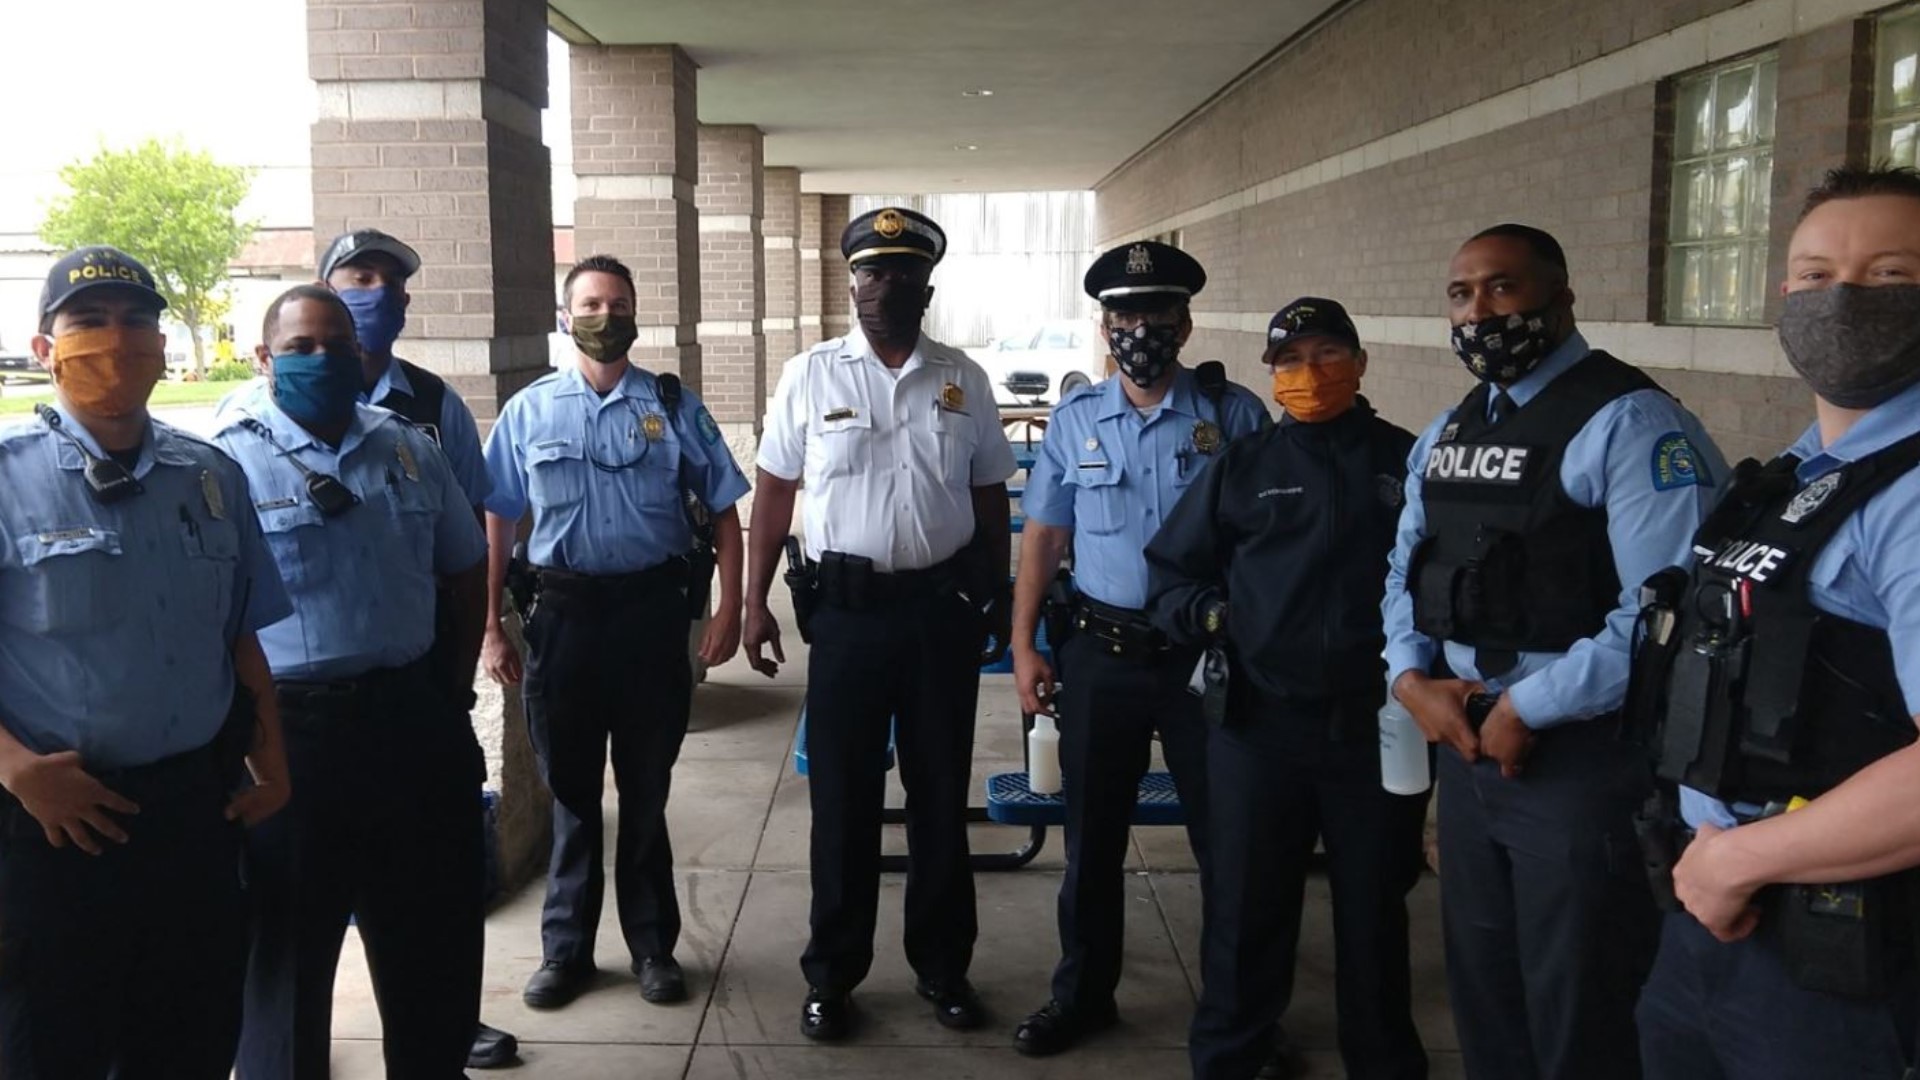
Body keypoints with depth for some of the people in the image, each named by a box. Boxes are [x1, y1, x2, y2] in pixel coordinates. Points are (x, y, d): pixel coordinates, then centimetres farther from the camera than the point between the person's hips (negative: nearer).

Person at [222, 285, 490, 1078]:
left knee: (436, 944, 18)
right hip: (287, 732, -5)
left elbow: (465, 569, 17)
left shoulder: (409, 450, 8)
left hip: (412, 720, 5)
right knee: (288, 958, 12)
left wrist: (452, 687, 12)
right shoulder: (226, 462, -8)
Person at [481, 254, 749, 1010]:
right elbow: (497, 522, 6)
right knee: (570, 790, 12)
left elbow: (723, 510, 2)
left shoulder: (673, 406, 1)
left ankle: (653, 946, 27)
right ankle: (566, 949, 27)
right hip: (564, 613, 1)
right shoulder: (529, 410, 3)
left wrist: (729, 609, -6)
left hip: (653, 609, 0)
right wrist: (491, 627, 2)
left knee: (645, 790, 12)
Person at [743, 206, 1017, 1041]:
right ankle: (832, 974, 22)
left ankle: (942, 965, 27)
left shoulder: (964, 381, 5)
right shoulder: (809, 376, 1)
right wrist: (755, 602, -1)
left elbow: (989, 497, 10)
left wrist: (999, 598, 9)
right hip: (846, 607, -1)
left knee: (941, 794, 11)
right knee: (843, 798, 7)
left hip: (944, 605, 2)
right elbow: (774, 493, 3)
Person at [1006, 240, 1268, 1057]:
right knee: (1093, 837, 13)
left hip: (1209, 655, -2)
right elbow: (1044, 538, 6)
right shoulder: (1074, 421, 3)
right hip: (1101, 654, 2)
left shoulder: (1235, 415, -4)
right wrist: (1024, 646, 1)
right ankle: (1083, 994, 32)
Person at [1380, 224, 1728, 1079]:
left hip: (1581, 758, -8)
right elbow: (1407, 573, 18)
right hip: (1467, 745, 8)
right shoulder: (1446, 434, 12)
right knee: (1482, 993, 22)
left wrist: (1528, 707, -19)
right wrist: (1411, 678, -1)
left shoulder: (1628, 424, -15)